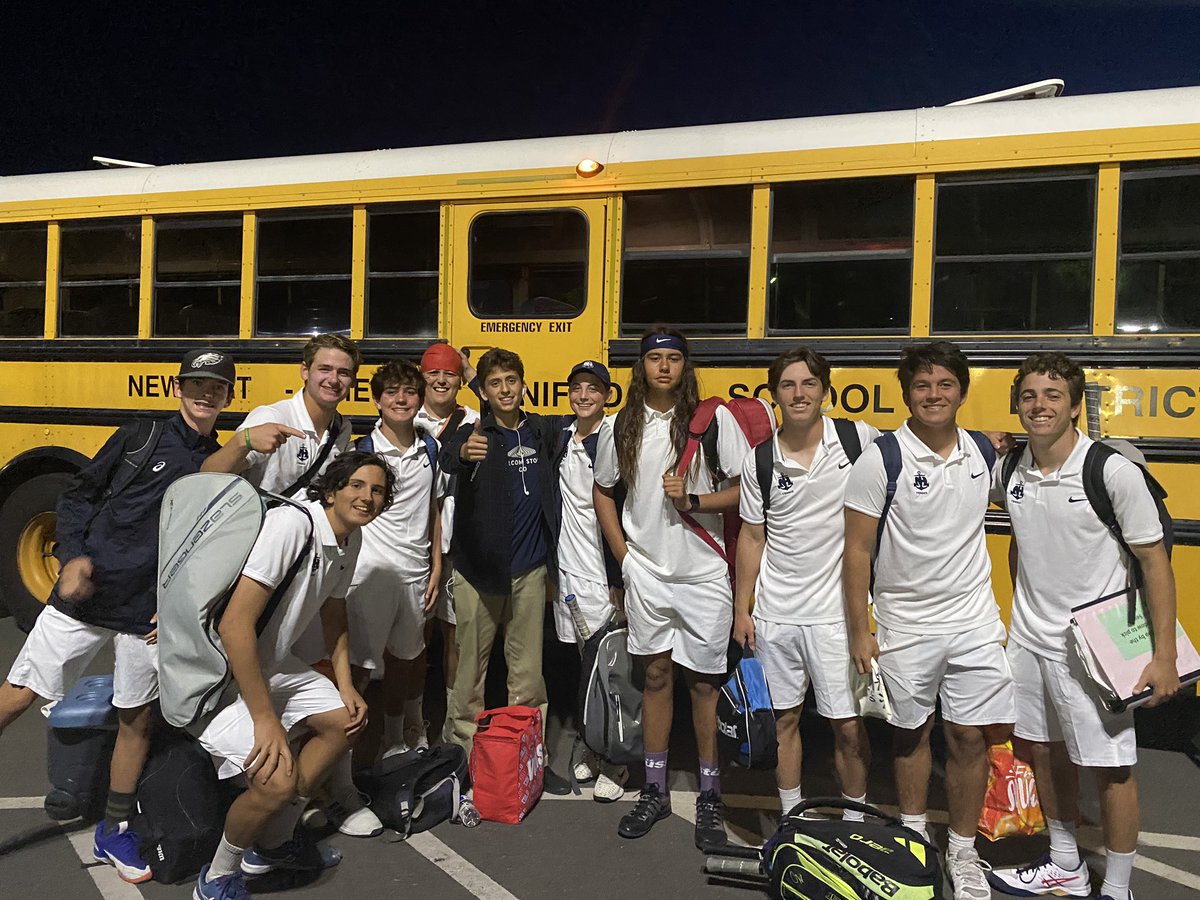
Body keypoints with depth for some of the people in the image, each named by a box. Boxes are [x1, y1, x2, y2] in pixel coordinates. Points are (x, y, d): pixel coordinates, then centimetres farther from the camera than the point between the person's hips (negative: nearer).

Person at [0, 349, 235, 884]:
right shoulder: (137, 439, 1)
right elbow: (78, 495, 6)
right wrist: (73, 556, -8)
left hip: (149, 614, 1)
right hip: (85, 594, -1)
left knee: (138, 719, 9)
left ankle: (114, 831, 26)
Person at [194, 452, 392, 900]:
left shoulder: (351, 538, 1)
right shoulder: (291, 524, -28)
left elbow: (333, 610, 17)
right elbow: (235, 624, -32)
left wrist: (346, 685, 9)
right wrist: (265, 719, -29)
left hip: (272, 663, 10)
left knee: (343, 721, 13)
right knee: (279, 780, -21)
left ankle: (272, 844, 27)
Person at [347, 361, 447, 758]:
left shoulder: (430, 449, 7)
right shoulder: (362, 450, -4)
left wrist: (436, 567, 8)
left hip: (416, 572, 4)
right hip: (371, 571, -4)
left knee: (404, 657, 17)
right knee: (361, 662, -3)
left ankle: (397, 740, 33)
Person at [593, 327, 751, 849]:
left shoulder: (713, 419, -5)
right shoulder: (623, 427, 4)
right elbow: (603, 492, 15)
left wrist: (693, 500, -19)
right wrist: (622, 553, 6)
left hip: (703, 572, -2)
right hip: (645, 572, 3)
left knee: (704, 682, 6)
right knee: (656, 675, 13)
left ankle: (710, 797, 22)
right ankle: (655, 791, 26)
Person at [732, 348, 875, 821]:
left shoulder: (859, 440, -5)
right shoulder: (760, 460, 1)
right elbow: (752, 537, 7)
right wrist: (741, 609, 8)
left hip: (836, 611, -2)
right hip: (774, 613, 2)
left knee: (849, 726, 3)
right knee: (784, 718, 14)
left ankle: (853, 824, 25)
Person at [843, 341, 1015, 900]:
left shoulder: (984, 454, 2)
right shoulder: (881, 460, -11)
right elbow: (857, 551, -9)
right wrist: (859, 633, -9)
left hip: (974, 622, 3)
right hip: (906, 627, -2)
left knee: (971, 737, 6)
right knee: (912, 734, 13)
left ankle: (962, 852, 25)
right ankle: (913, 839, 34)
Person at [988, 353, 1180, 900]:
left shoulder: (1113, 471, -16)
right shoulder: (1010, 469, -1)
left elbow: (1154, 561, -11)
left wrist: (1164, 655, -13)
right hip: (1029, 641, 6)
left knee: (1110, 768, 6)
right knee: (1043, 752, 18)